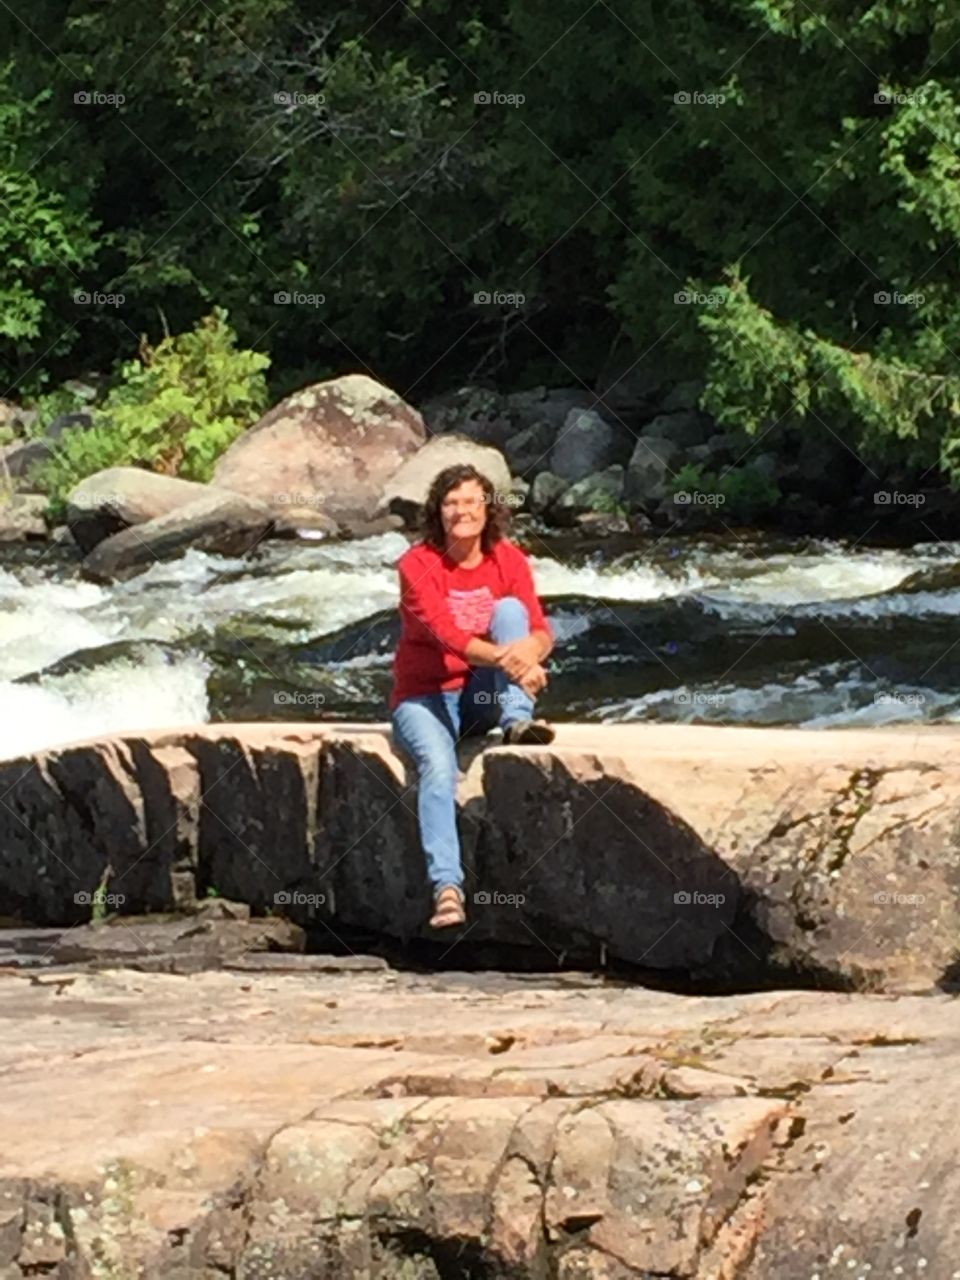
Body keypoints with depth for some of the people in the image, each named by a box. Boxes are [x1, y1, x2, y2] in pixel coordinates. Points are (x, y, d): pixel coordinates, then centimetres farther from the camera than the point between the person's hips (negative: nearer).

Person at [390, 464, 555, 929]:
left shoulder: (507, 560, -1)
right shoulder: (417, 564, -12)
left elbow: (540, 630, -9)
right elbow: (446, 633, -26)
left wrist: (529, 651, -35)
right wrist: (504, 657, -44)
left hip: (483, 697, 3)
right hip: (425, 697, -3)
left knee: (510, 609, -19)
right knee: (438, 766, -34)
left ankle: (518, 723, -28)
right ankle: (447, 889, -45)